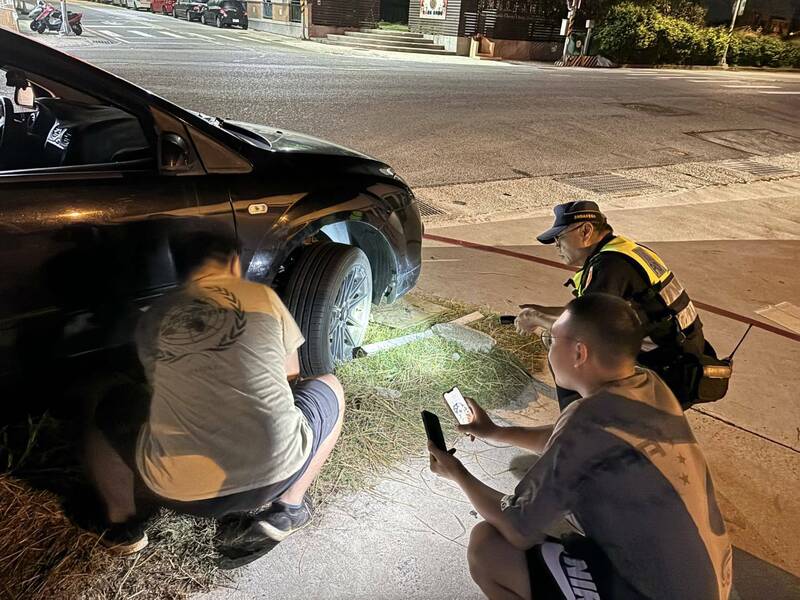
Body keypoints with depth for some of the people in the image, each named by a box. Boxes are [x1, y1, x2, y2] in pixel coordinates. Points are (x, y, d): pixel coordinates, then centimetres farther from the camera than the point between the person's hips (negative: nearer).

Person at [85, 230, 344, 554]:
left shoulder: (153, 316, 12)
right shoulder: (262, 295, 8)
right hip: (276, 473, -2)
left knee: (111, 410, 30)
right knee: (329, 386, 26)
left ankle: (123, 523, 20)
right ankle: (287, 507, 18)